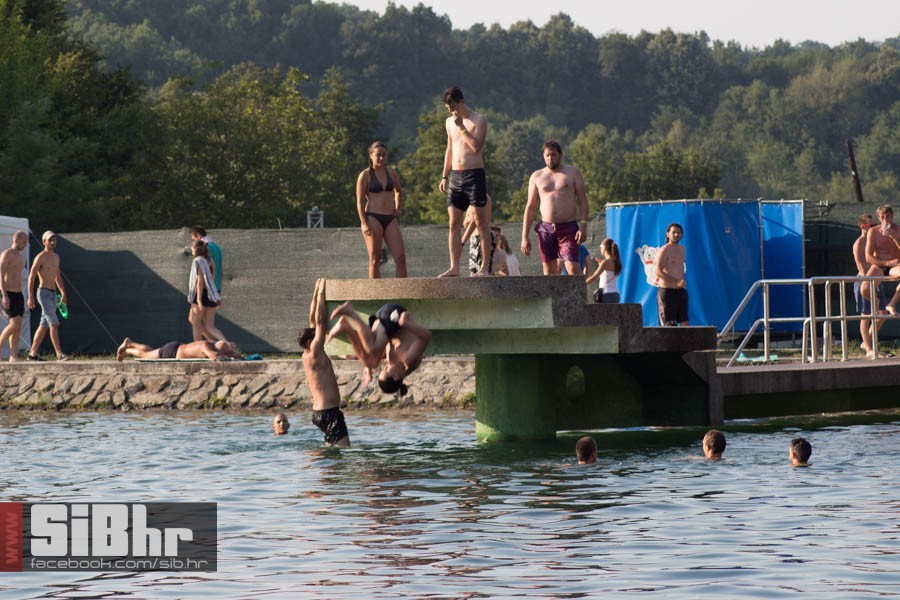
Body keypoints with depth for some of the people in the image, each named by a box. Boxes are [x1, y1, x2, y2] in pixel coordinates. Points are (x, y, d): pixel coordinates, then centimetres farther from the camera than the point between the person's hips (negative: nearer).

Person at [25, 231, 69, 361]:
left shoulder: (56, 257, 15)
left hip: (53, 294, 9)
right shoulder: (40, 257, -10)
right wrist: (30, 297, -18)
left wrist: (63, 293, 17)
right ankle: (59, 354, -19)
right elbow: (31, 277, -12)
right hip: (44, 293, -9)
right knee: (54, 324, -15)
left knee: (44, 325, 10)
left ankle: (32, 353, 15)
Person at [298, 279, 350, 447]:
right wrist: (321, 293, -8)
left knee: (330, 446, 12)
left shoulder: (308, 355, 11)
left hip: (319, 412, 10)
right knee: (343, 447, -14)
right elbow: (320, 321, -12)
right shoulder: (314, 354, -12)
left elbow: (313, 320, 16)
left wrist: (316, 293, 18)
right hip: (328, 412, -10)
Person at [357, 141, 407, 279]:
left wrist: (398, 208, 14)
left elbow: (398, 191, 31)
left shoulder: (391, 173, 12)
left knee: (401, 258, -7)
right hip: (373, 219, -4)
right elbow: (360, 201, -5)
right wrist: (364, 223, -14)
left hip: (390, 220, 4)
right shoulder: (365, 176, -2)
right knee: (375, 260, -2)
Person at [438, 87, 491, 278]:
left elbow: (477, 146, -17)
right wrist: (444, 176, 17)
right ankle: (454, 268, 2)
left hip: (474, 174, -6)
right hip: (455, 175, 6)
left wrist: (462, 127, -17)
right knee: (454, 224, 1)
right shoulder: (450, 122, 15)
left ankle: (485, 268, -3)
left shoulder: (478, 120, -5)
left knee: (481, 222, -4)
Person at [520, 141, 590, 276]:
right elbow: (530, 207, 11)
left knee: (573, 270, -15)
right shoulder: (537, 176, 11)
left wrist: (583, 226, -10)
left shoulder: (573, 173, 6)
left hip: (568, 228, -3)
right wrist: (524, 237, 4)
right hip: (546, 228, 3)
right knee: (549, 272, 3)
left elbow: (583, 200, 3)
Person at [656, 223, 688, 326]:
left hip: (680, 291, 7)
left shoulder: (682, 249, 15)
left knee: (684, 322, 2)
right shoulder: (664, 250, -9)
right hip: (667, 291, -7)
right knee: (667, 324, -7)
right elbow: (658, 271, -18)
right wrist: (677, 282, -23)